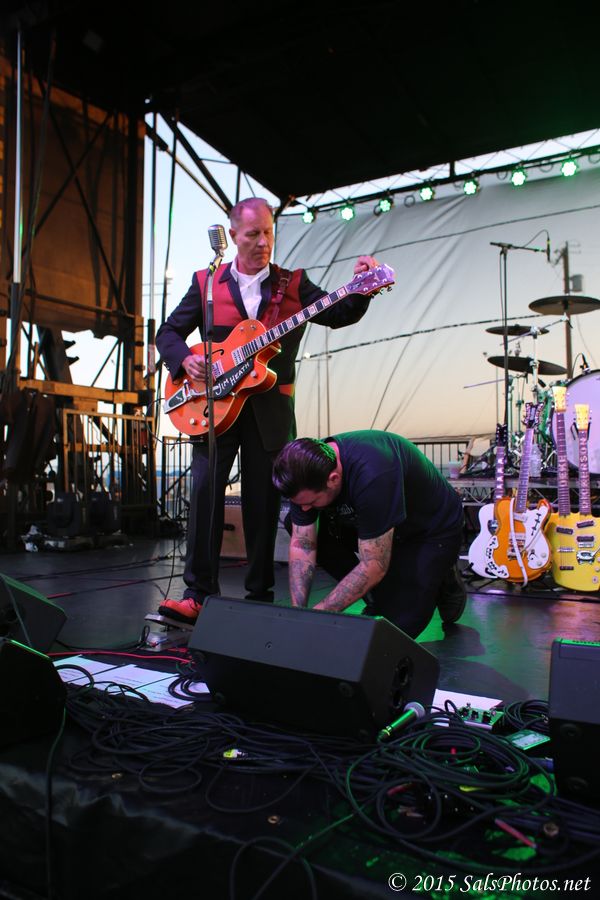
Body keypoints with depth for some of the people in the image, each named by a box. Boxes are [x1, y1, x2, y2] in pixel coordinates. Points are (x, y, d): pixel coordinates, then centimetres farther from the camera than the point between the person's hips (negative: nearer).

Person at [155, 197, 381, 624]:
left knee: (263, 500, 4)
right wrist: (186, 359, -8)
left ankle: (260, 592, 15)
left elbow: (338, 314, -1)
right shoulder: (206, 283, 10)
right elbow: (168, 332, 12)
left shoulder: (294, 283, 10)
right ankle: (199, 593, -3)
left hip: (270, 408, 0)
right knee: (205, 491, -9)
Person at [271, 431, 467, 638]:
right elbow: (302, 544, -13)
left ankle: (444, 582, 11)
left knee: (396, 627, -17)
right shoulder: (307, 468, -20)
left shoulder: (372, 475, -41)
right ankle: (378, 600, 3)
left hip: (435, 528, -7)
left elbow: (374, 567, -35)